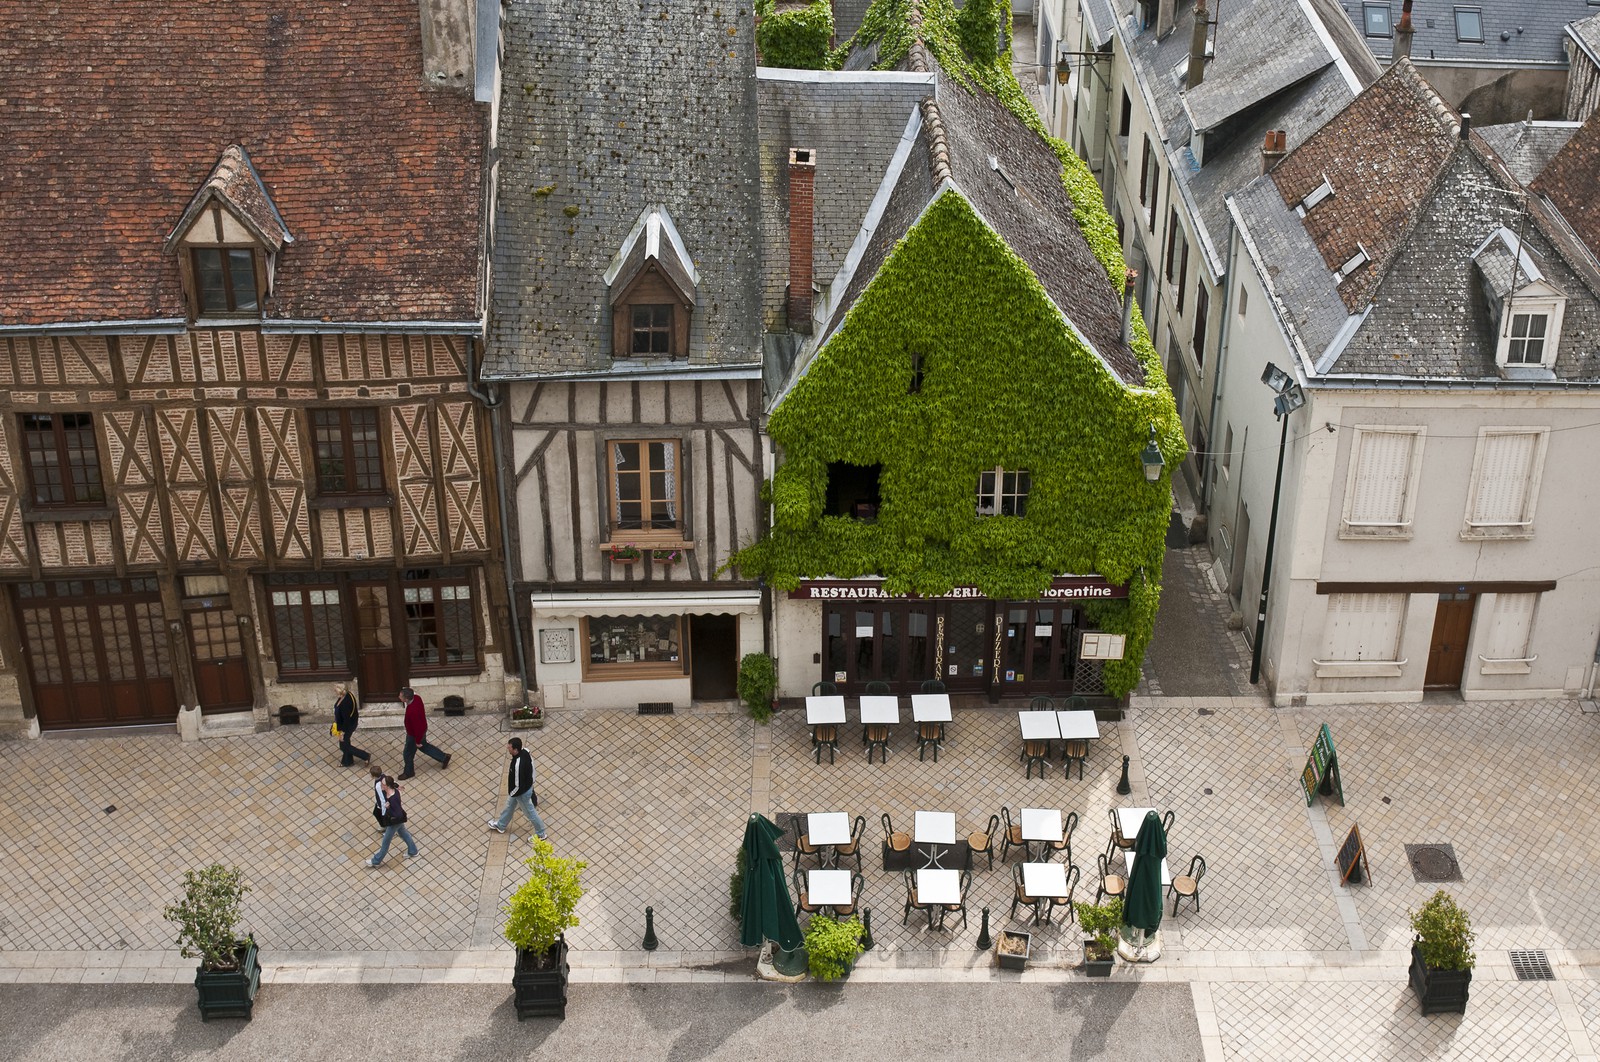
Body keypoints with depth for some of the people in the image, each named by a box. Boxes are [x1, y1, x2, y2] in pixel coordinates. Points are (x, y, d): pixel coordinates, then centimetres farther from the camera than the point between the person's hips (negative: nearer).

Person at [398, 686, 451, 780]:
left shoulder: (412, 711, -43)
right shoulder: (416, 698, -19)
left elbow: (417, 727, -32)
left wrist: (418, 741, -18)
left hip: (414, 734, -8)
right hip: (422, 729, 8)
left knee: (408, 754, 18)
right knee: (424, 746, 32)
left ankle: (409, 772, 42)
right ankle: (444, 757, 43)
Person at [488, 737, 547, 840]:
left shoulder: (518, 765, -43)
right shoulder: (525, 751, -18)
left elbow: (518, 785, -31)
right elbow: (531, 764, 3)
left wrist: (511, 794, -12)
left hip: (522, 792, -9)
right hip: (528, 784, 9)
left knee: (530, 812, 15)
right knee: (509, 805, 30)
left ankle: (540, 834, 37)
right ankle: (501, 825, 54)